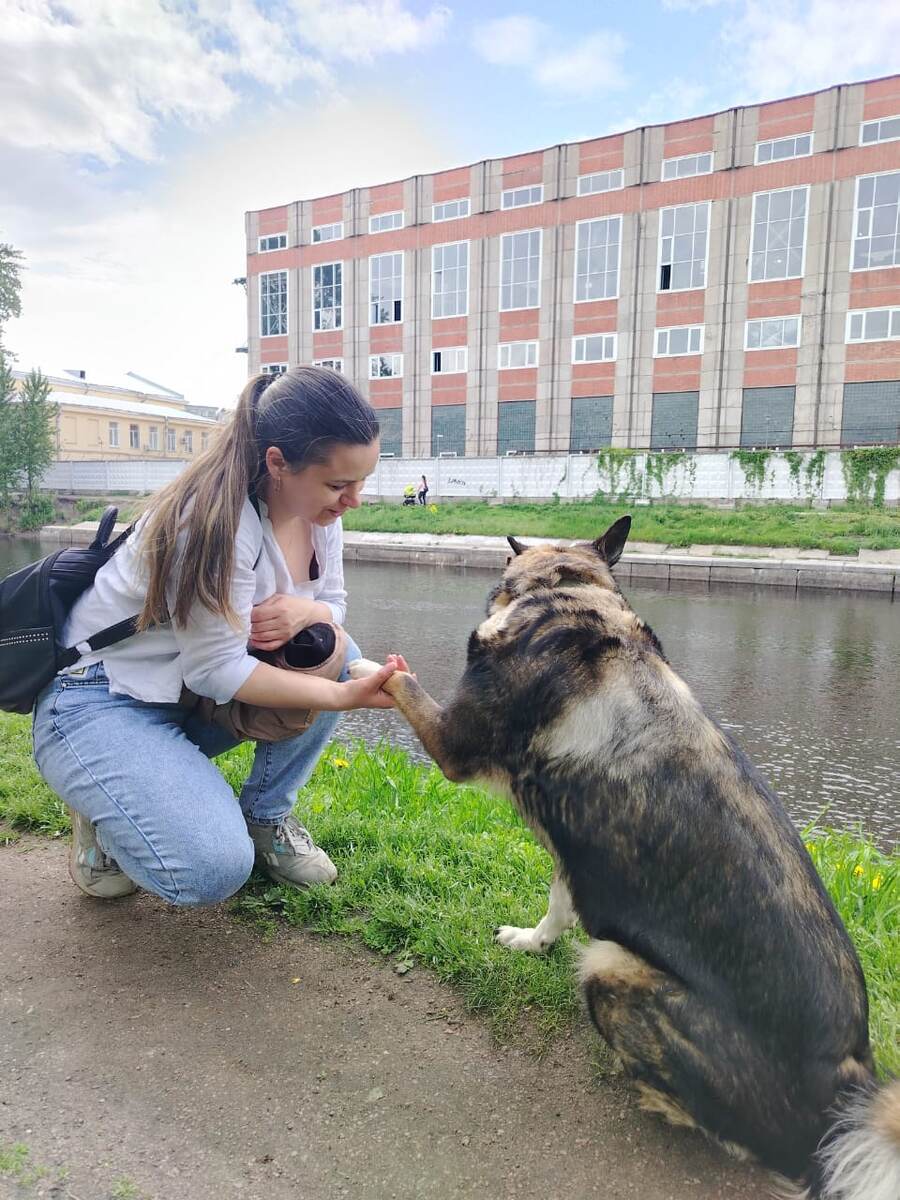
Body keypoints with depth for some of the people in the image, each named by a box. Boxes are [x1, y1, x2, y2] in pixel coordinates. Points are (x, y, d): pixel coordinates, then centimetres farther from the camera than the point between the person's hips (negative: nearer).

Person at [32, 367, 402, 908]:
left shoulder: (318, 509, -5)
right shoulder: (216, 519, -29)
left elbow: (335, 603, 4)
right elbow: (214, 670, -26)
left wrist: (307, 612, -21)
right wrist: (342, 696, -32)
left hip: (195, 700, 8)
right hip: (101, 702, -8)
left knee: (338, 656, -13)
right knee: (216, 869, -25)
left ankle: (266, 817, 5)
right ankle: (103, 811, 7)